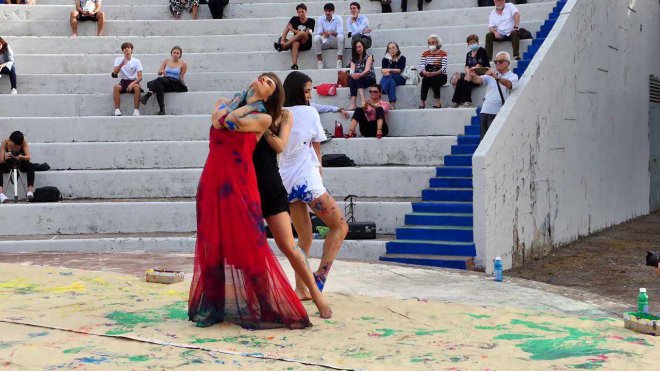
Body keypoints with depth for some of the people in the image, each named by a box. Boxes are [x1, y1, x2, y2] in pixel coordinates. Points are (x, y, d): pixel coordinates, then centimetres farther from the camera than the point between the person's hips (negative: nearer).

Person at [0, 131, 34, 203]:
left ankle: (30, 191, -41)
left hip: (21, 165, 0)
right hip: (8, 165, 0)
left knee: (30, 166, -31)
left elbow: (28, 157, -28)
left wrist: (21, 157, -50)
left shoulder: (24, 142, -18)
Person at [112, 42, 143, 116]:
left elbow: (140, 77, -7)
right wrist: (121, 65, -27)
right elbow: (115, 73, -10)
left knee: (137, 86, -36)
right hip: (123, 82, 1)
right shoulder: (118, 60, 4)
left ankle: (136, 111, -34)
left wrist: (132, 83, -26)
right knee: (116, 87, -33)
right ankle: (117, 111, -32)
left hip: (133, 81, -1)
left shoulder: (136, 61, 0)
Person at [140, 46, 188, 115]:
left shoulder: (182, 64, 7)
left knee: (160, 79, -35)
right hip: (165, 83, 3)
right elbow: (159, 72, 9)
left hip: (175, 84, -3)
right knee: (159, 85, -38)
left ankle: (148, 95, -46)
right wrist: (162, 71, -13)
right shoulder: (166, 61, 16)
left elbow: (181, 78, 10)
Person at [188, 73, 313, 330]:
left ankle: (266, 307, 0)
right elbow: (217, 119, -1)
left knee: (247, 244, -8)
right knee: (213, 244, 7)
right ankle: (212, 306, 16)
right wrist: (245, 101, 8)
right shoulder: (226, 102, 21)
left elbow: (231, 123, -10)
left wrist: (251, 104, 6)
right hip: (212, 180, 5)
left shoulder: (262, 118, 5)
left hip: (240, 183, -5)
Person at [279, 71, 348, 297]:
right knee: (340, 226, 7)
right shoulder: (309, 113, -4)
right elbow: (317, 150, 4)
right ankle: (319, 277, -10)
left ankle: (300, 289, 8)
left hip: (285, 182, 5)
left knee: (304, 236, 16)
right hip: (307, 180, -5)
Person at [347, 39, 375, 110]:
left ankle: (363, 101, -54)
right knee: (351, 78, -32)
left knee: (358, 79, -34)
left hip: (369, 78, -3)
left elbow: (367, 69, -15)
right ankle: (352, 104, -48)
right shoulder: (353, 59, 13)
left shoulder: (368, 56, 1)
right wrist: (352, 74, -30)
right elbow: (352, 70, -4)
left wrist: (361, 74, -37)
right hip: (359, 79, 3)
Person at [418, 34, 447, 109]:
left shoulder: (443, 53, 3)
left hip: (441, 76, -2)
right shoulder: (425, 54, 13)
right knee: (425, 79, -31)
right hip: (428, 76, 2)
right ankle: (422, 101, -34)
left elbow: (444, 68, -11)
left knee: (433, 79, -34)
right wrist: (425, 72, -26)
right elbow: (421, 66, -3)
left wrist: (434, 73, -29)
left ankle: (437, 102, -35)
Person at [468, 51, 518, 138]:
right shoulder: (490, 75, 18)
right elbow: (479, 80, 0)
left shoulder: (512, 76, 5)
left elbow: (509, 84, -18)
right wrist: (473, 76, -24)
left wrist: (496, 77, -36)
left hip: (499, 114, -5)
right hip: (485, 111, 5)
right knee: (483, 138, 4)